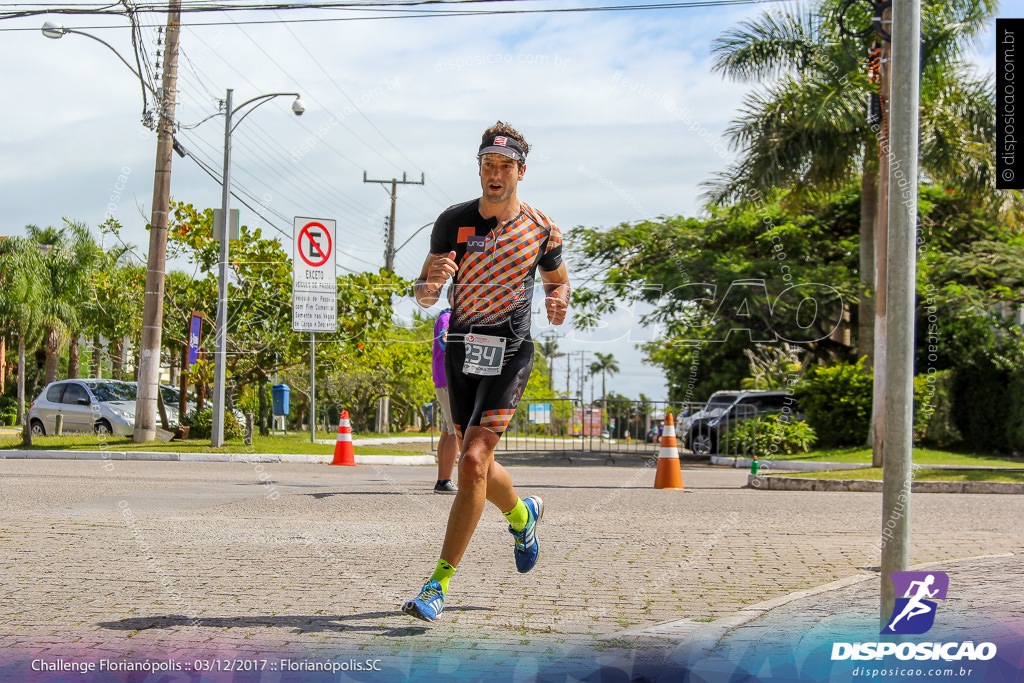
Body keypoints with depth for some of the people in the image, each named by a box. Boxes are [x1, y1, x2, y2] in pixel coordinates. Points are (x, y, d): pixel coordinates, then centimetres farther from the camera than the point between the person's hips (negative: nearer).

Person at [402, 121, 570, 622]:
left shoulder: (541, 230, 0)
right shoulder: (453, 222, 2)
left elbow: (558, 280, 17)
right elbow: (424, 297, 3)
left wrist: (559, 301, -7)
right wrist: (429, 284, -22)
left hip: (509, 356, -3)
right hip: (461, 351, 3)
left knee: (473, 462, -17)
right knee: (479, 467, 13)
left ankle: (438, 585, -12)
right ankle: (522, 514, 48)